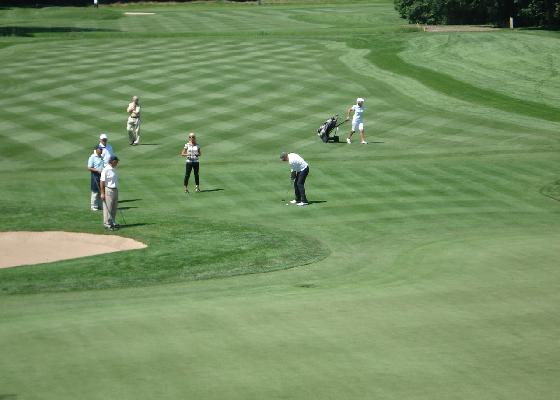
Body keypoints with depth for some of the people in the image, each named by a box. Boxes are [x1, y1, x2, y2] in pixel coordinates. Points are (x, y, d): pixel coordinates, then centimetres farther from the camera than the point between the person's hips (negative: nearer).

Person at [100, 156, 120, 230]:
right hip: (108, 190, -9)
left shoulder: (114, 169, 11)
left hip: (115, 190, 9)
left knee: (114, 208, 13)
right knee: (108, 208, -3)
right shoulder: (106, 170, -15)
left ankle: (112, 222, 23)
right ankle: (107, 224, 3)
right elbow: (102, 182, -16)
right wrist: (102, 193, -18)